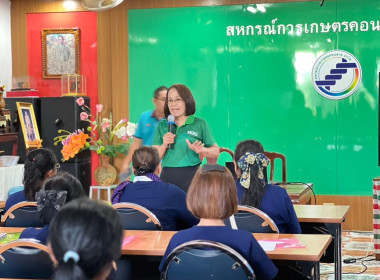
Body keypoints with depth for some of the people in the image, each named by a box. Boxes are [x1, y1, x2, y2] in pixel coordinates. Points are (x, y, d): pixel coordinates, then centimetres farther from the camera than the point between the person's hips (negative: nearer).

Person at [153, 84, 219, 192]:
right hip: (168, 178, 2)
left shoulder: (200, 124, 5)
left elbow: (216, 152, 5)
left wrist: (200, 150, -13)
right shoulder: (162, 125, 13)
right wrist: (164, 145, -7)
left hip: (192, 176, -2)